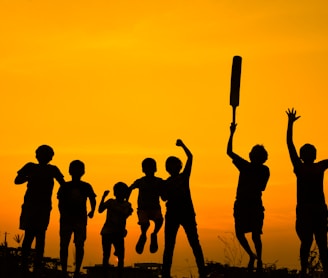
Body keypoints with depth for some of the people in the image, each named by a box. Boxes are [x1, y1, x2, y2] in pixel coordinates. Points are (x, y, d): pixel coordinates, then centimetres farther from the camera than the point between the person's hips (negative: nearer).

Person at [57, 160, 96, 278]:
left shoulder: (86, 187, 7)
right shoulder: (65, 187, 5)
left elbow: (92, 200, 16)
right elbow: (60, 203, 3)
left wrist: (92, 211, 1)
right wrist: (64, 214, -12)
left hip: (80, 219, 0)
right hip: (66, 219, 0)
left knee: (79, 246, -5)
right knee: (64, 245, -3)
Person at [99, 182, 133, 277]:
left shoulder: (127, 205, 4)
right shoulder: (110, 202, 5)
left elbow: (124, 215, -14)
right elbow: (100, 210, -7)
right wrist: (103, 197, -15)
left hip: (118, 234, 0)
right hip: (107, 232, 0)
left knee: (121, 256, -5)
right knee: (106, 255, 3)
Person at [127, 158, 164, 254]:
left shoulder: (159, 182, 0)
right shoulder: (140, 182, 0)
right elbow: (129, 189, 16)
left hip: (155, 208, 0)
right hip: (143, 209, 0)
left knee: (159, 219, -33)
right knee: (145, 223, -30)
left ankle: (154, 235, -1)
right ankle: (143, 236, 7)